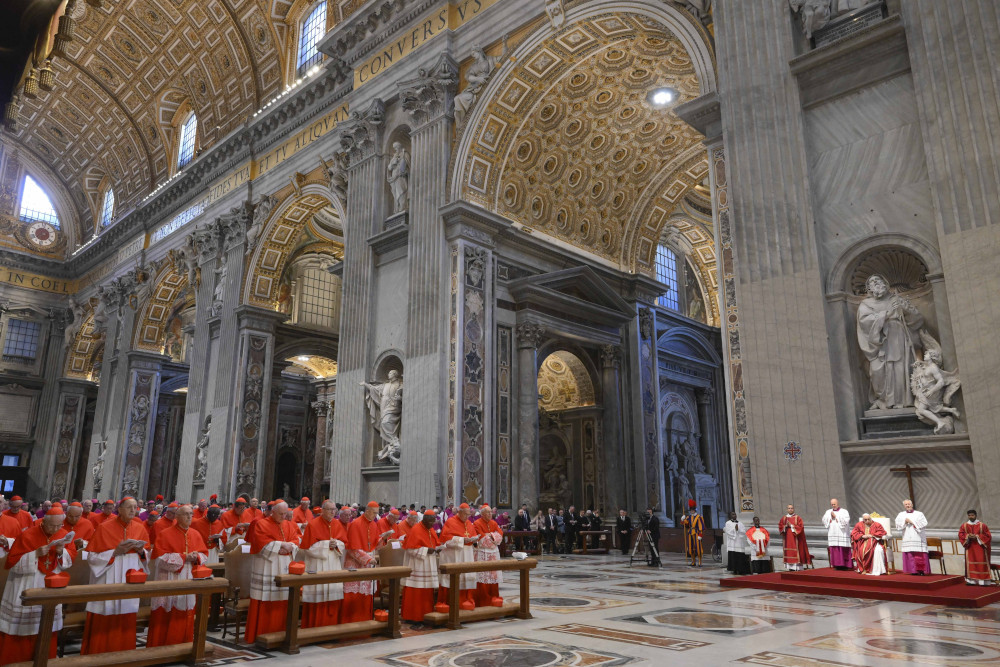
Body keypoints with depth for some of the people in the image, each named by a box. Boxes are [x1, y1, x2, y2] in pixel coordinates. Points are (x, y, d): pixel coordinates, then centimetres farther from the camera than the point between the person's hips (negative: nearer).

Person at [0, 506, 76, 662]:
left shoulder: (64, 535, -2)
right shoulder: (27, 535, -14)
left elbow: (72, 556, 2)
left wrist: (61, 552, -18)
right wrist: (36, 554, -25)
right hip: (27, 585, -3)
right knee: (20, 625, 3)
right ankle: (14, 659, 18)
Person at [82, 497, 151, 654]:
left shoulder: (140, 528, 4)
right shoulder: (104, 528, -8)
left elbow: (147, 555, 13)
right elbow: (92, 556, -8)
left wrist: (141, 551, -8)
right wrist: (115, 552, -18)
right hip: (108, 582, -4)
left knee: (126, 623, 8)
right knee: (104, 625, -1)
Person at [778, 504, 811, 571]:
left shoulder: (798, 518, 0)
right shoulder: (783, 518, 11)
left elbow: (800, 527, -8)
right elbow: (780, 527, 9)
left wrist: (791, 525, -14)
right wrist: (785, 526, -10)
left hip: (795, 539, -3)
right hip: (787, 539, 3)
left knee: (796, 553, -7)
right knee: (789, 553, 2)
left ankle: (799, 567, -3)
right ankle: (791, 568, 6)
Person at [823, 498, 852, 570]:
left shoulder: (844, 511, 4)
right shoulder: (828, 512, 16)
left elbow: (846, 521, -10)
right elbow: (824, 521, 10)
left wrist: (836, 516, -7)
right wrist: (830, 517, -6)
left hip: (842, 534, -3)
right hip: (832, 534, 3)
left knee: (843, 550, -7)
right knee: (834, 550, -1)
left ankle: (844, 565, -1)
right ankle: (837, 565, 3)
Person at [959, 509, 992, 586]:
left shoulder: (982, 525, -1)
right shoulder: (964, 525, 6)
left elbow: (988, 536, -3)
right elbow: (960, 535, 6)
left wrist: (977, 537, -14)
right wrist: (968, 536, -13)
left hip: (980, 548, -2)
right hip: (970, 548, 2)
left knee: (981, 564, -3)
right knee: (970, 564, 2)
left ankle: (983, 581, 2)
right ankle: (971, 580, 5)